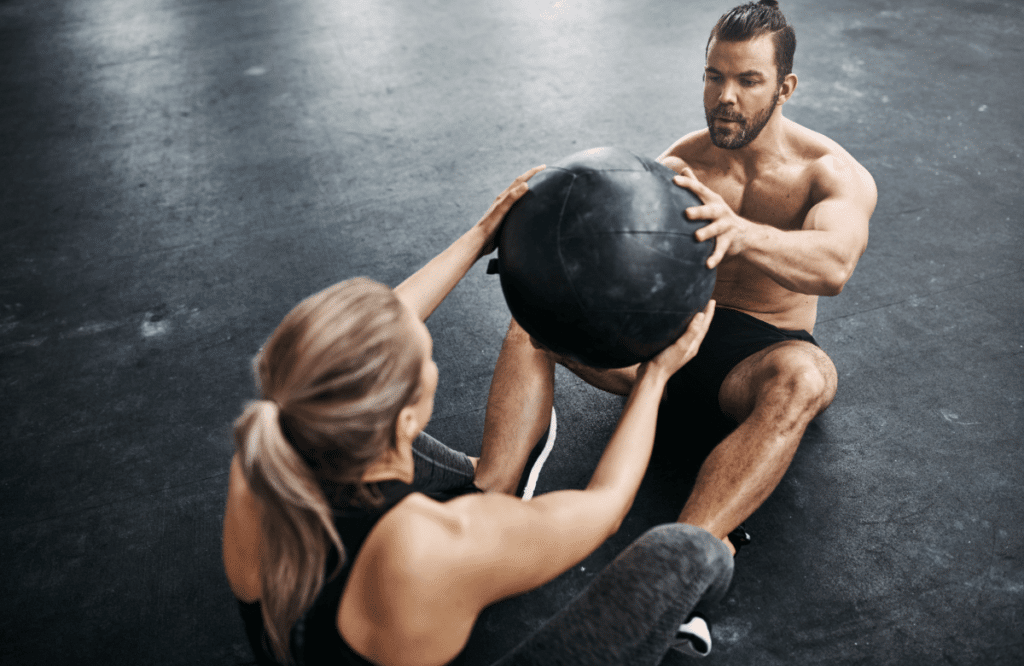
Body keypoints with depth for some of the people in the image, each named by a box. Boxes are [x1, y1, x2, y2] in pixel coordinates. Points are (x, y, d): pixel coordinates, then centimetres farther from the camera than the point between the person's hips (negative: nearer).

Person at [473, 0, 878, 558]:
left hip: (759, 352, -2)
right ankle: (488, 500, -31)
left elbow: (834, 265, -32)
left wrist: (741, 234, -54)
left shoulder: (833, 173, -10)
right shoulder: (678, 162, 0)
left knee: (803, 377, -40)